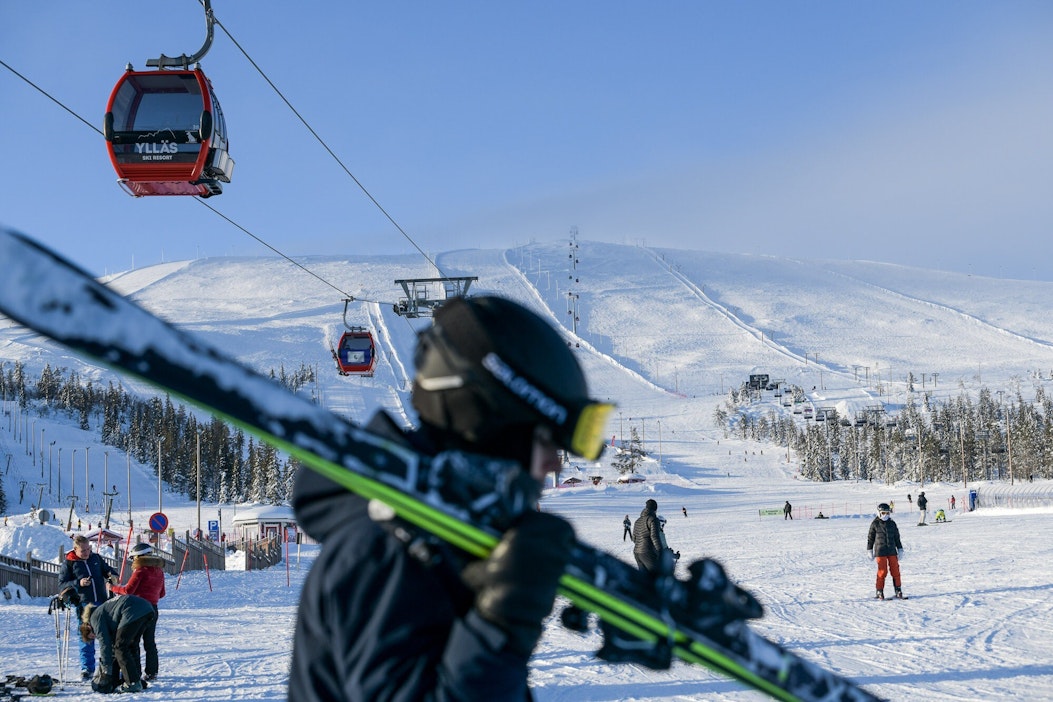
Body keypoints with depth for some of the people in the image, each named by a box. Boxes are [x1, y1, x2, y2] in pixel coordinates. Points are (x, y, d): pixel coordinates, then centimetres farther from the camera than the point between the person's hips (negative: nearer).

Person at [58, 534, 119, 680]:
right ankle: (87, 668, 6)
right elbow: (62, 585, -2)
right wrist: (78, 583, -18)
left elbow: (107, 569, 23)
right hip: (84, 605, -3)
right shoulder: (68, 563, 0)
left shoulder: (96, 558, 9)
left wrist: (112, 575, -1)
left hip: (103, 602, 3)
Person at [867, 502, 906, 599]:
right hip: (880, 551, -3)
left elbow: (897, 537, 16)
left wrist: (900, 549, 14)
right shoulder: (875, 524, -1)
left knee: (895, 570, 1)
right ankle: (879, 592, 5)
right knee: (882, 571, -4)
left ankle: (898, 591, 8)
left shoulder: (892, 524, 9)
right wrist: (869, 551, 3)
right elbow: (870, 538, 4)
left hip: (892, 551, 3)